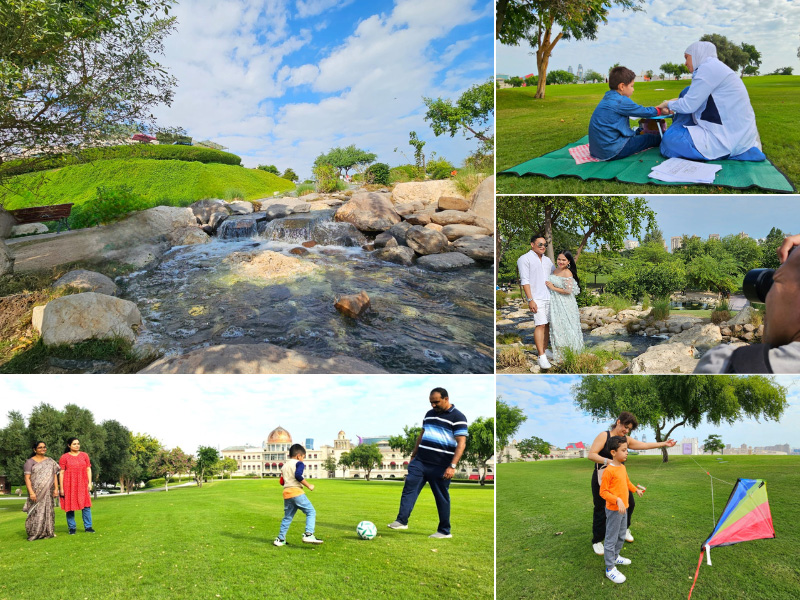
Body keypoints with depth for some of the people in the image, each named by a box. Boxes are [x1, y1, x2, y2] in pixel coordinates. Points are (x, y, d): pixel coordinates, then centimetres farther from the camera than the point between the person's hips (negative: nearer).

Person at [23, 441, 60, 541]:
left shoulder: (50, 461, 14)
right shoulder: (30, 462, 2)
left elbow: (54, 475, 12)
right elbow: (27, 478, -6)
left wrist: (56, 489, 2)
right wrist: (31, 492, -15)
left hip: (48, 492, 4)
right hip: (36, 492, -4)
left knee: (49, 511, 4)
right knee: (36, 512, -7)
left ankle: (48, 532, 9)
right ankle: (34, 534, -3)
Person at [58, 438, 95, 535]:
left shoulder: (84, 455, 10)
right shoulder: (64, 457, 0)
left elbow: (88, 469, 11)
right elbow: (61, 473, -1)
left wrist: (90, 483, 3)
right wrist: (61, 488, -5)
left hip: (82, 485, 2)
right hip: (69, 485, -2)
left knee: (86, 506, 0)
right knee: (70, 506, 2)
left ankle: (88, 527, 6)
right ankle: (72, 528, 12)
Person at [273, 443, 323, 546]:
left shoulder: (284, 466, 22)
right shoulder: (299, 463, -1)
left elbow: (282, 481, 22)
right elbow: (298, 475, -18)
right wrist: (308, 485, -13)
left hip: (286, 492, 8)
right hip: (296, 492, -8)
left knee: (287, 517, 16)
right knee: (311, 512, -6)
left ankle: (280, 539, 15)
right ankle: (308, 534, -21)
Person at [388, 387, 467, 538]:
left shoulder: (458, 417, -7)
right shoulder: (429, 414, 14)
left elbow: (461, 443, -13)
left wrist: (452, 466, -20)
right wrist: (413, 455, 21)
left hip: (441, 467, -6)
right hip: (420, 462, 6)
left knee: (442, 497, 3)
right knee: (409, 489, -5)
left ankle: (444, 531, 14)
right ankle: (401, 521, -4)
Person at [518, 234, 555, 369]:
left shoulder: (547, 260, 18)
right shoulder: (525, 259, -3)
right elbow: (525, 281, -9)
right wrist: (530, 300, -16)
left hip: (549, 297, 7)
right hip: (537, 298, -7)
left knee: (547, 324, 6)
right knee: (540, 325, -13)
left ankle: (544, 350, 18)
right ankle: (541, 356, -14)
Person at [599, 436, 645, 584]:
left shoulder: (622, 467, 5)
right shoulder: (609, 470, -23)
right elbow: (603, 492, -21)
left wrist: (636, 489, 29)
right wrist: (617, 500, -30)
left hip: (623, 508, 9)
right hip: (613, 510, -9)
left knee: (621, 536, 24)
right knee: (611, 539, 1)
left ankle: (615, 556, 43)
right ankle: (610, 569, 10)